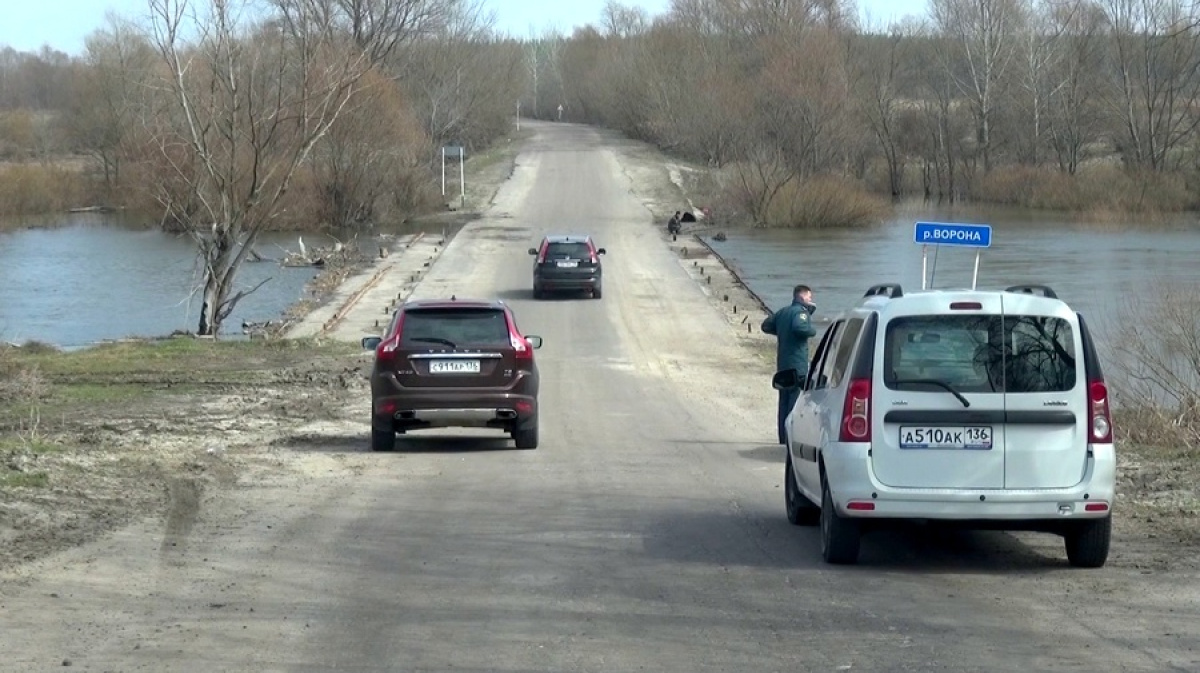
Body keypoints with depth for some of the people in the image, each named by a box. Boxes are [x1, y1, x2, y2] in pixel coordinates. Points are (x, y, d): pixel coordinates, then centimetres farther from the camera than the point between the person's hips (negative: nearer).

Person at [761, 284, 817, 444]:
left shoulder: (783, 312, 15)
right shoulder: (800, 311, -11)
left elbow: (766, 325, 22)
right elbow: (799, 327, -30)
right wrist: (812, 330, -13)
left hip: (782, 365, 9)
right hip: (797, 365, -9)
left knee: (784, 401, 13)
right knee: (796, 402, -7)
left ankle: (784, 438, 17)